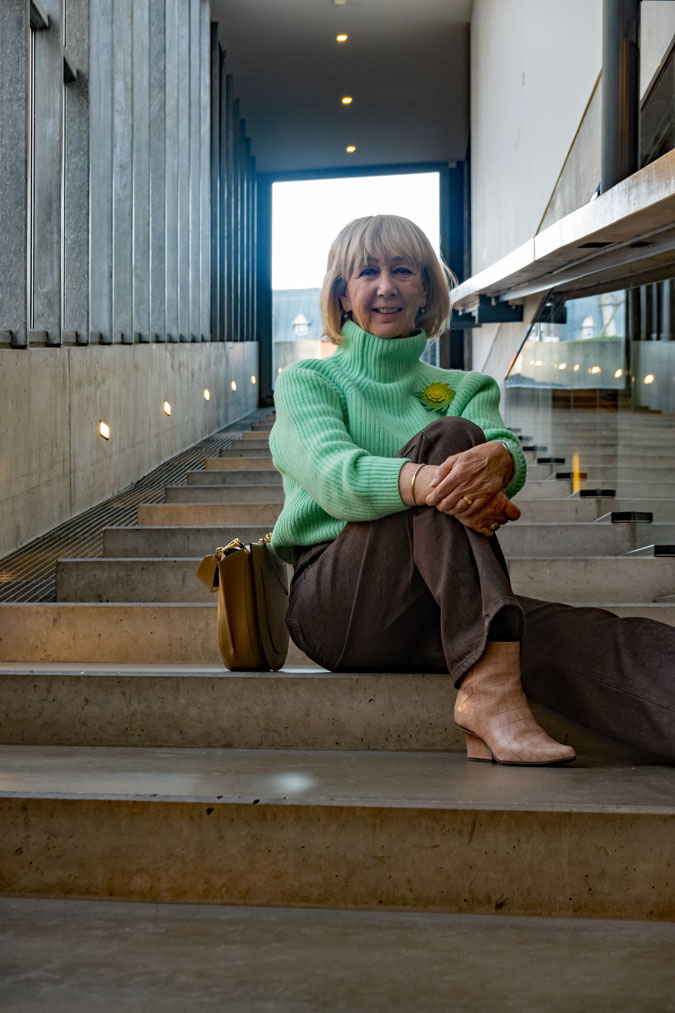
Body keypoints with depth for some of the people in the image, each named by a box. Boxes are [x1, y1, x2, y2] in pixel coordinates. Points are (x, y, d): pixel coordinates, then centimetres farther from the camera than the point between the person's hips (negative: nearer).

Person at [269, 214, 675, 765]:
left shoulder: (463, 389, 22)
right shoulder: (308, 382, 12)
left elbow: (511, 455, -2)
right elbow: (333, 473, -12)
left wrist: (495, 460, -30)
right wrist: (427, 482, -33)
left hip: (442, 617, 3)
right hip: (335, 603, -3)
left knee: (586, 637, -29)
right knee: (447, 436, -26)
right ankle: (489, 689, -43)